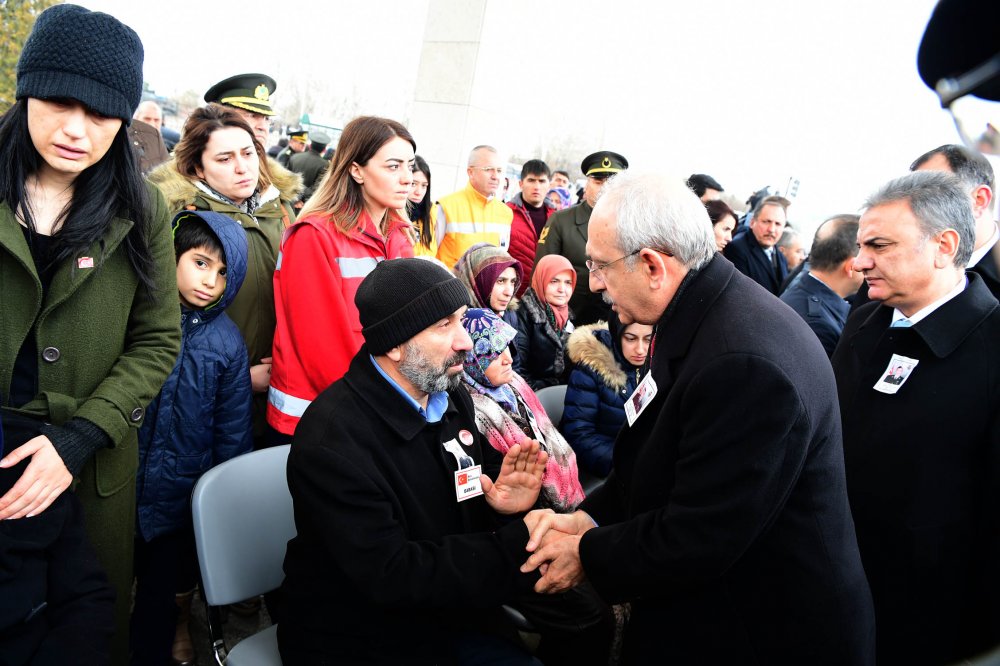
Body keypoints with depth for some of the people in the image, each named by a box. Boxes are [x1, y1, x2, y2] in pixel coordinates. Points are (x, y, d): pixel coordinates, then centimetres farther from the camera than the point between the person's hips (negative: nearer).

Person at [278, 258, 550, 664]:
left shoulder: (453, 398, -1)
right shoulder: (331, 439, -23)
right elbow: (390, 574, -26)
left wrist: (502, 506, -14)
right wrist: (519, 542, -27)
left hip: (446, 619, 6)